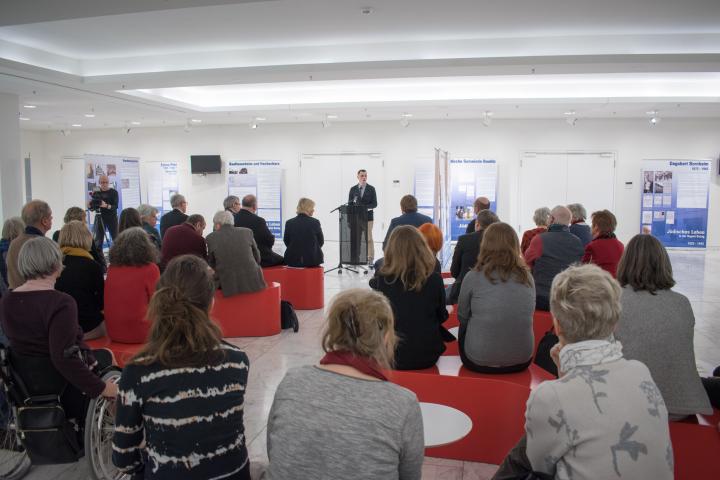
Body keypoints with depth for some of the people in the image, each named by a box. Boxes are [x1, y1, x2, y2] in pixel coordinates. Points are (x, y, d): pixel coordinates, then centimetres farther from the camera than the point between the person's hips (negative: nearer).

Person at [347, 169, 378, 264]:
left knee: (369, 238, -2)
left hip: (368, 216, -2)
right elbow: (349, 203, 10)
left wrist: (365, 207, -16)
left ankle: (370, 259, 2)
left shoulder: (371, 189, 3)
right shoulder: (353, 189, 7)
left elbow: (374, 203, -2)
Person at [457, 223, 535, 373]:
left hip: (479, 362, -3)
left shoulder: (473, 277, -11)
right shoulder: (527, 277, -2)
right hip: (522, 362, 3)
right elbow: (528, 315, 11)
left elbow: (462, 317, 3)